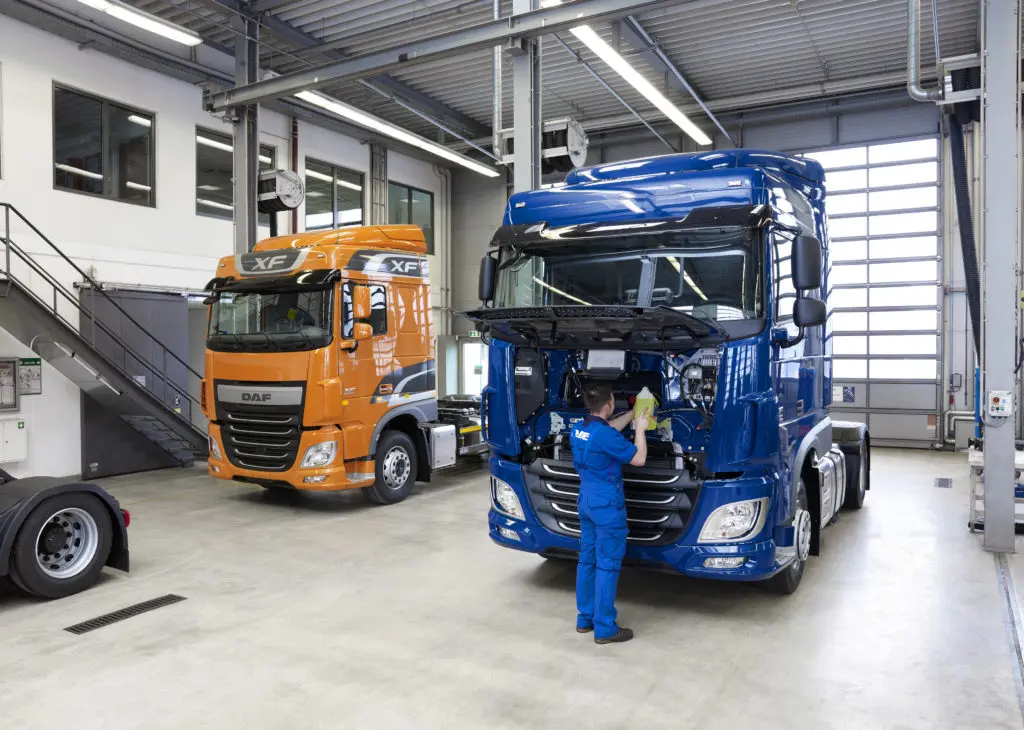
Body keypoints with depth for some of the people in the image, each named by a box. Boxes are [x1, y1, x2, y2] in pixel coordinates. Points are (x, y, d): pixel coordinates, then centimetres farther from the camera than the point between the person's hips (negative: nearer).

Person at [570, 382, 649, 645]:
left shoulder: (578, 430, 4)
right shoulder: (605, 436, -23)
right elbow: (639, 459, -13)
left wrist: (632, 413, 24)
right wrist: (640, 428, -1)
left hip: (586, 500, 9)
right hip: (607, 504, -9)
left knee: (587, 559, 16)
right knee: (607, 565, 0)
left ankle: (585, 618, 26)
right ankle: (604, 628, 7)